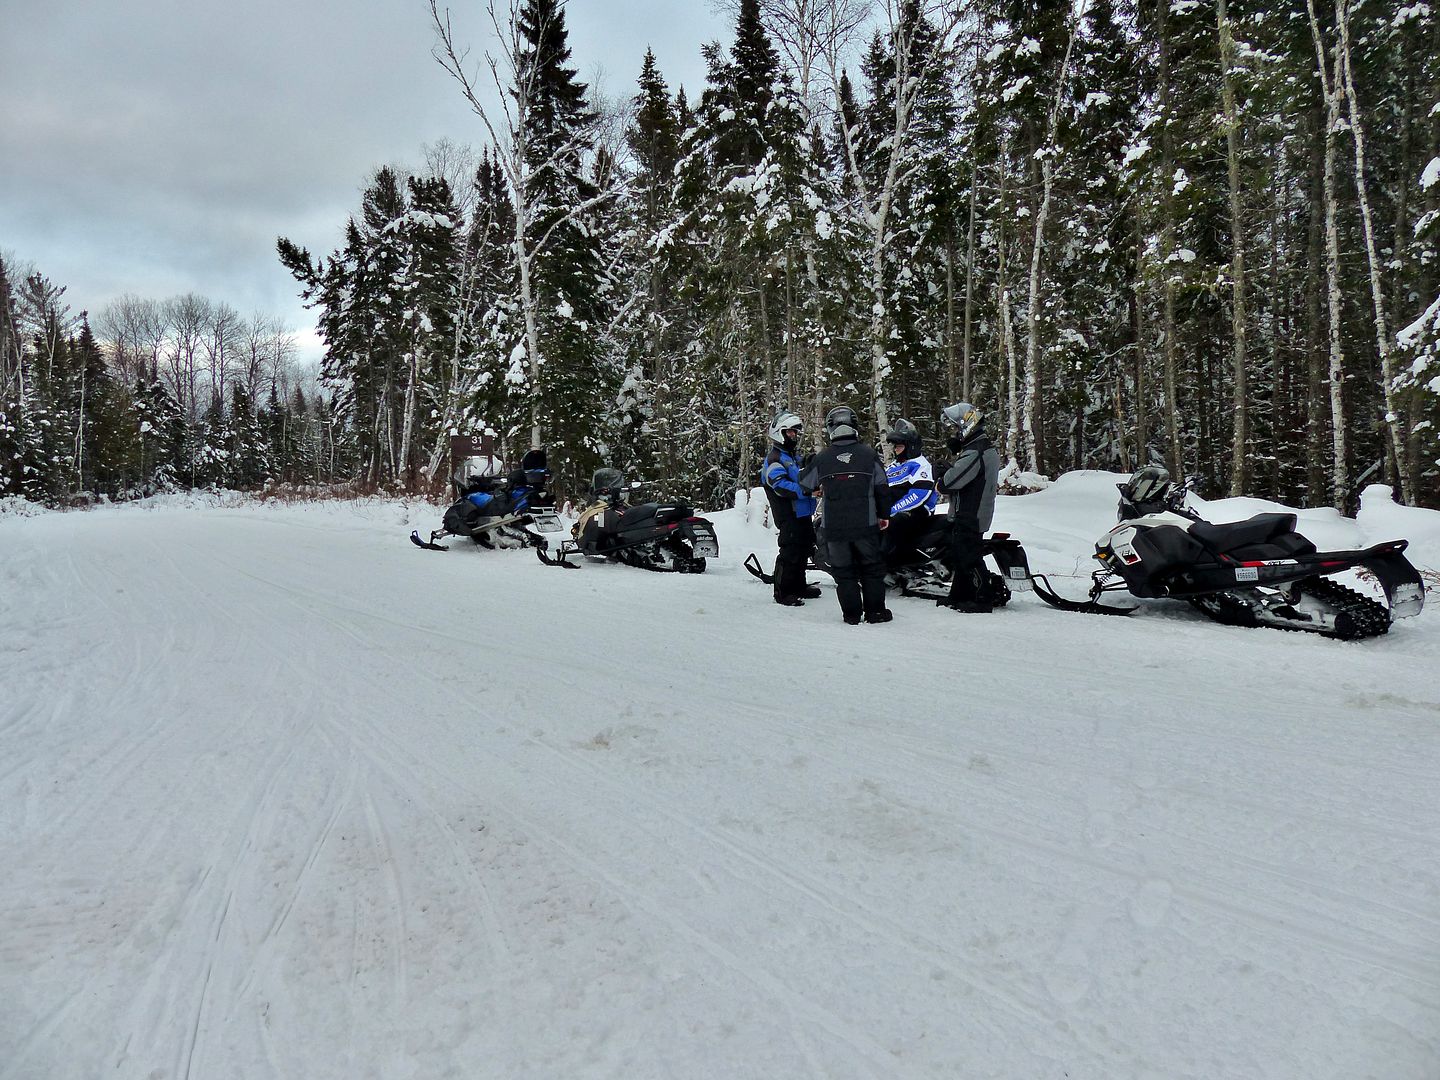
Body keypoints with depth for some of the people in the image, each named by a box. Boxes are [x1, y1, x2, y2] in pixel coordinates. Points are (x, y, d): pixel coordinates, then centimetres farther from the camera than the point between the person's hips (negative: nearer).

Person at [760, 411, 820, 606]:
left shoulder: (796, 457, 17)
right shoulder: (774, 459, -12)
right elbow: (780, 486, -24)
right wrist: (804, 490, -33)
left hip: (803, 513, 10)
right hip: (789, 515, -10)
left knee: (804, 549, 17)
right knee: (790, 552, -11)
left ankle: (798, 586, 31)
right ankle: (782, 592, -3)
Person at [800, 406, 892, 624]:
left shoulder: (822, 458, -2)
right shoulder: (869, 455, -3)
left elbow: (804, 485, 11)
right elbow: (882, 488, 2)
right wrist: (884, 515, 15)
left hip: (834, 528, 0)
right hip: (866, 525, 0)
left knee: (843, 571, 10)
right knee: (872, 568, 13)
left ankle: (852, 613, 11)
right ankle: (875, 611, 15)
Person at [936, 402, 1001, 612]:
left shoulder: (975, 453, -21)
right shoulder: (987, 449, 14)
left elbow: (952, 480, -25)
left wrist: (940, 484, -5)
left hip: (969, 517, -10)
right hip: (974, 514, 10)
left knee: (970, 557, -4)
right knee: (960, 556, 16)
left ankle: (981, 600, 2)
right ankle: (958, 595, 25)